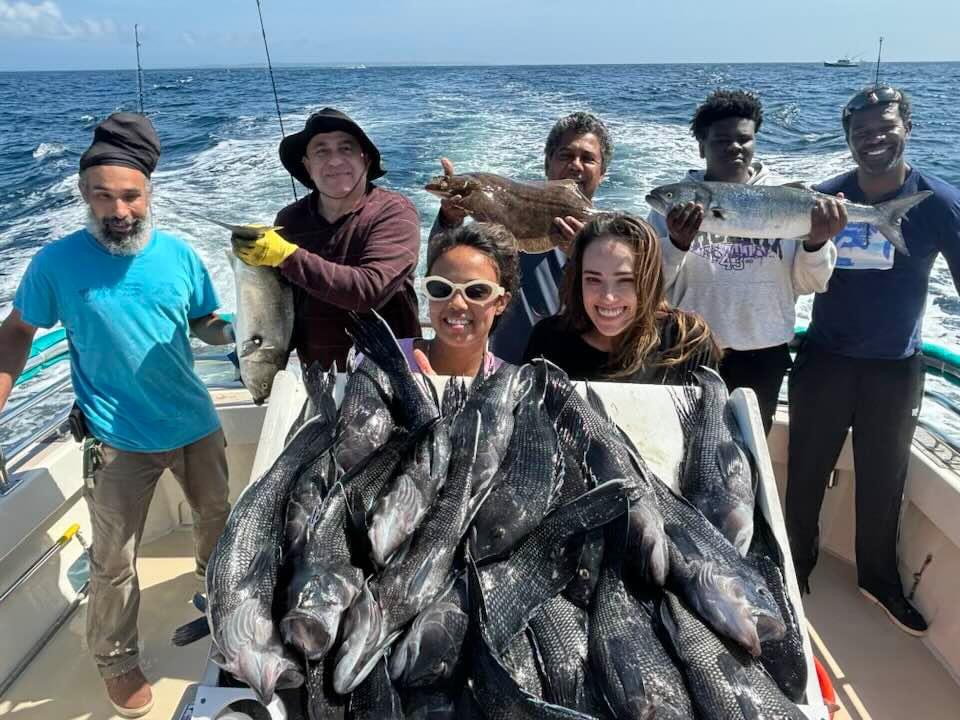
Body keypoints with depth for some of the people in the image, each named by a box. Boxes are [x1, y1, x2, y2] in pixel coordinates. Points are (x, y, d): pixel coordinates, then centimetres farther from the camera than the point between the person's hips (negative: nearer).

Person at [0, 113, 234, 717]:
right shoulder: (58, 262, -11)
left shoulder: (178, 253, -5)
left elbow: (207, 325, 4)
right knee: (114, 560, 6)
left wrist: (241, 329, -17)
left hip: (197, 423, 4)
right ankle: (117, 660, 31)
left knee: (220, 517, 24)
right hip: (120, 440, -3)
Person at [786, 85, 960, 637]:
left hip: (896, 367, 0)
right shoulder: (827, 198, -6)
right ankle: (797, 564, 33)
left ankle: (879, 578, 36)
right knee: (806, 471, 11)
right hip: (824, 359, 1)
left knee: (884, 480, 15)